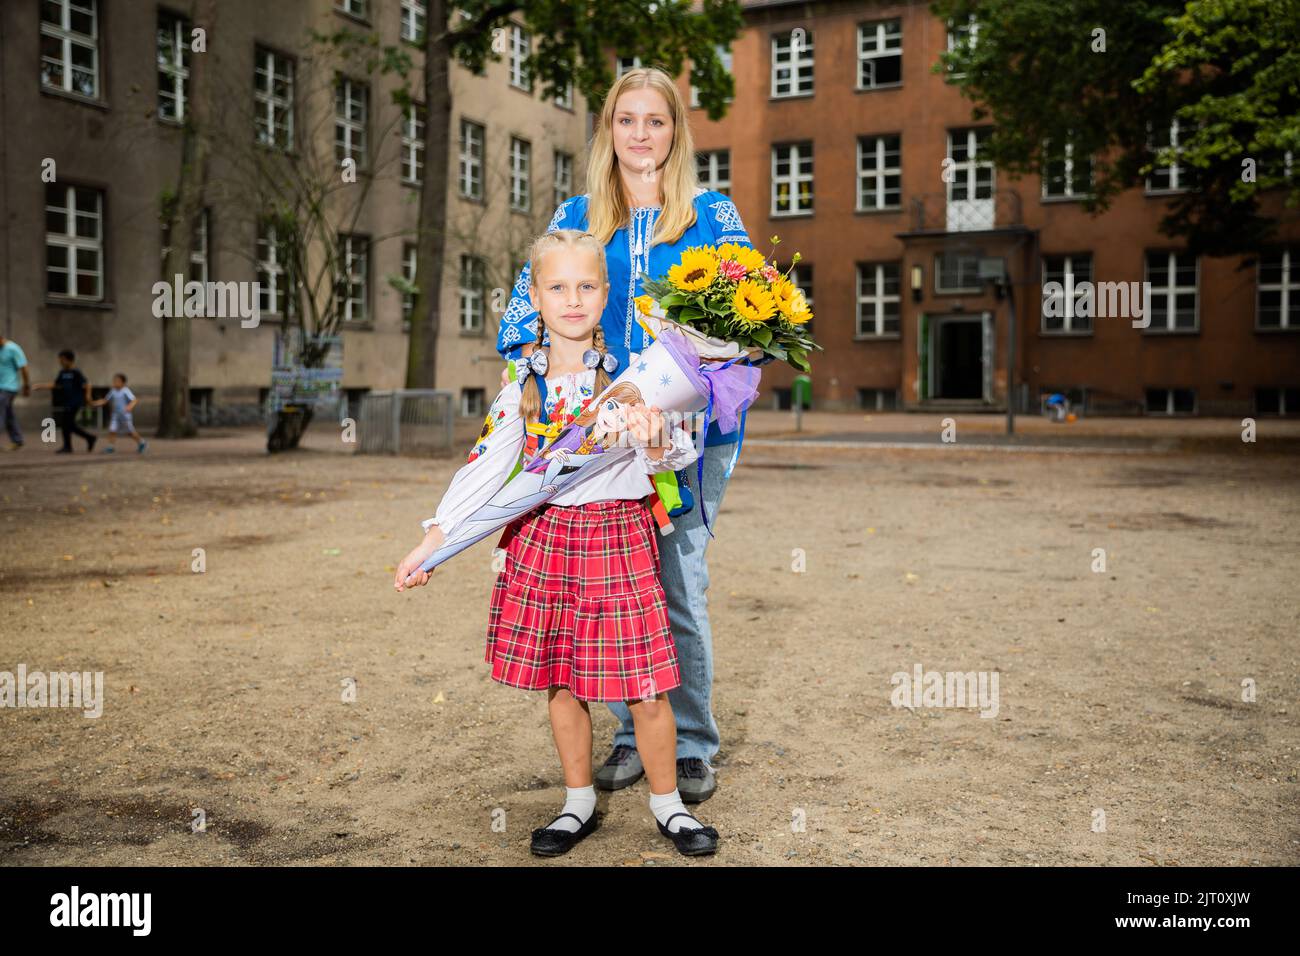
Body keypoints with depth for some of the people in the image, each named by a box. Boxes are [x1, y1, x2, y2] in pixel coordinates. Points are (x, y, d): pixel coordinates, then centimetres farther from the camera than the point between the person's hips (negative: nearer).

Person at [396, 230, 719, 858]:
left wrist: (656, 443, -30)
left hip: (619, 536, -2)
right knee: (561, 682, 11)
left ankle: (667, 803, 22)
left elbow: (680, 451, -6)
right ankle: (579, 803, 29)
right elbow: (484, 467, 2)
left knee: (644, 685, 0)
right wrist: (431, 541, -5)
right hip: (544, 536, 3)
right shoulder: (523, 389, 5)